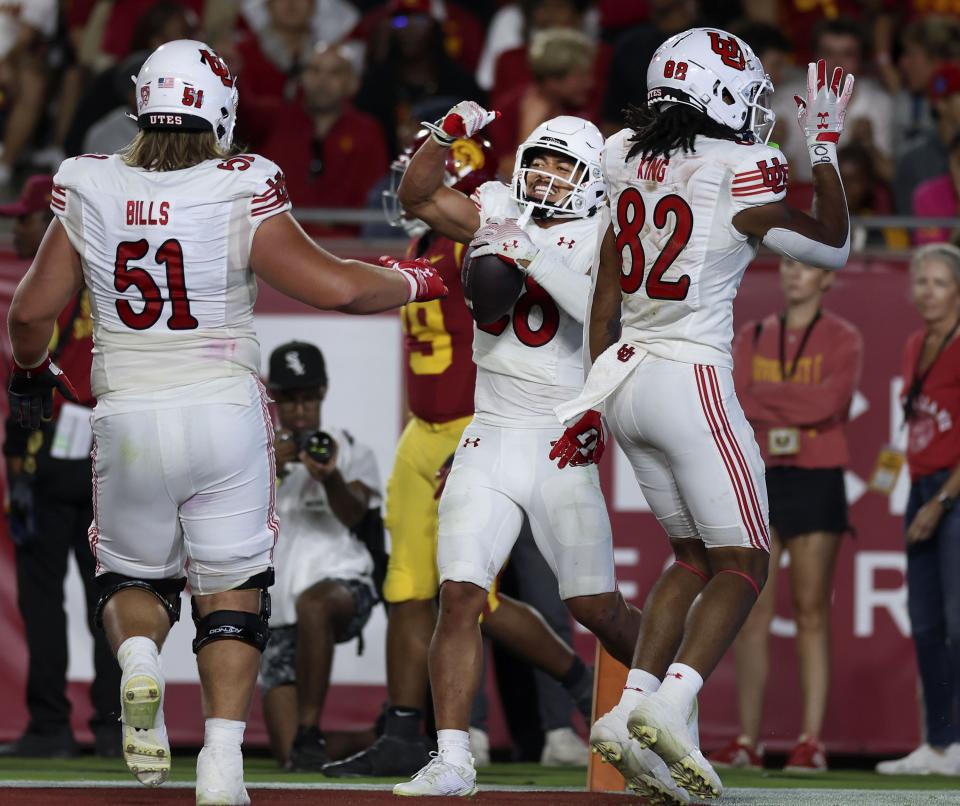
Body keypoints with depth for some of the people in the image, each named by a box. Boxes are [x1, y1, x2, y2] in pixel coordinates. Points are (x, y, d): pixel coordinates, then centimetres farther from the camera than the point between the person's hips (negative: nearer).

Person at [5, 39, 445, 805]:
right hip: (225, 416, -2)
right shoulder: (239, 196, -11)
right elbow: (335, 287, -12)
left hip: (129, 419, 2)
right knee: (232, 591, 10)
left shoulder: (91, 193, -3)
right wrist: (413, 281, 7)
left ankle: (138, 659, -12)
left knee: (134, 574, 21)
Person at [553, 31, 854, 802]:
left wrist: (598, 395, 18)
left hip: (630, 378, 7)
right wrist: (825, 145, 6)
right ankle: (671, 705, -18)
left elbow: (606, 298, 11)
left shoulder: (629, 159, 4)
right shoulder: (738, 174, -14)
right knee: (743, 564, 1)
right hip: (693, 384, -7)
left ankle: (631, 708, 6)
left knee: (693, 556, 18)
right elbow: (832, 248, 2)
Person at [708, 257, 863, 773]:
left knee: (811, 612, -4)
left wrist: (763, 397, -9)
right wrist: (796, 407, -11)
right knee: (751, 613, -1)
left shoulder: (842, 339, 3)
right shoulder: (751, 338, 13)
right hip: (759, 478, 3)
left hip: (816, 482, -3)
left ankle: (811, 743, -4)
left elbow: (830, 401, -13)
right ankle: (747, 741, 1)